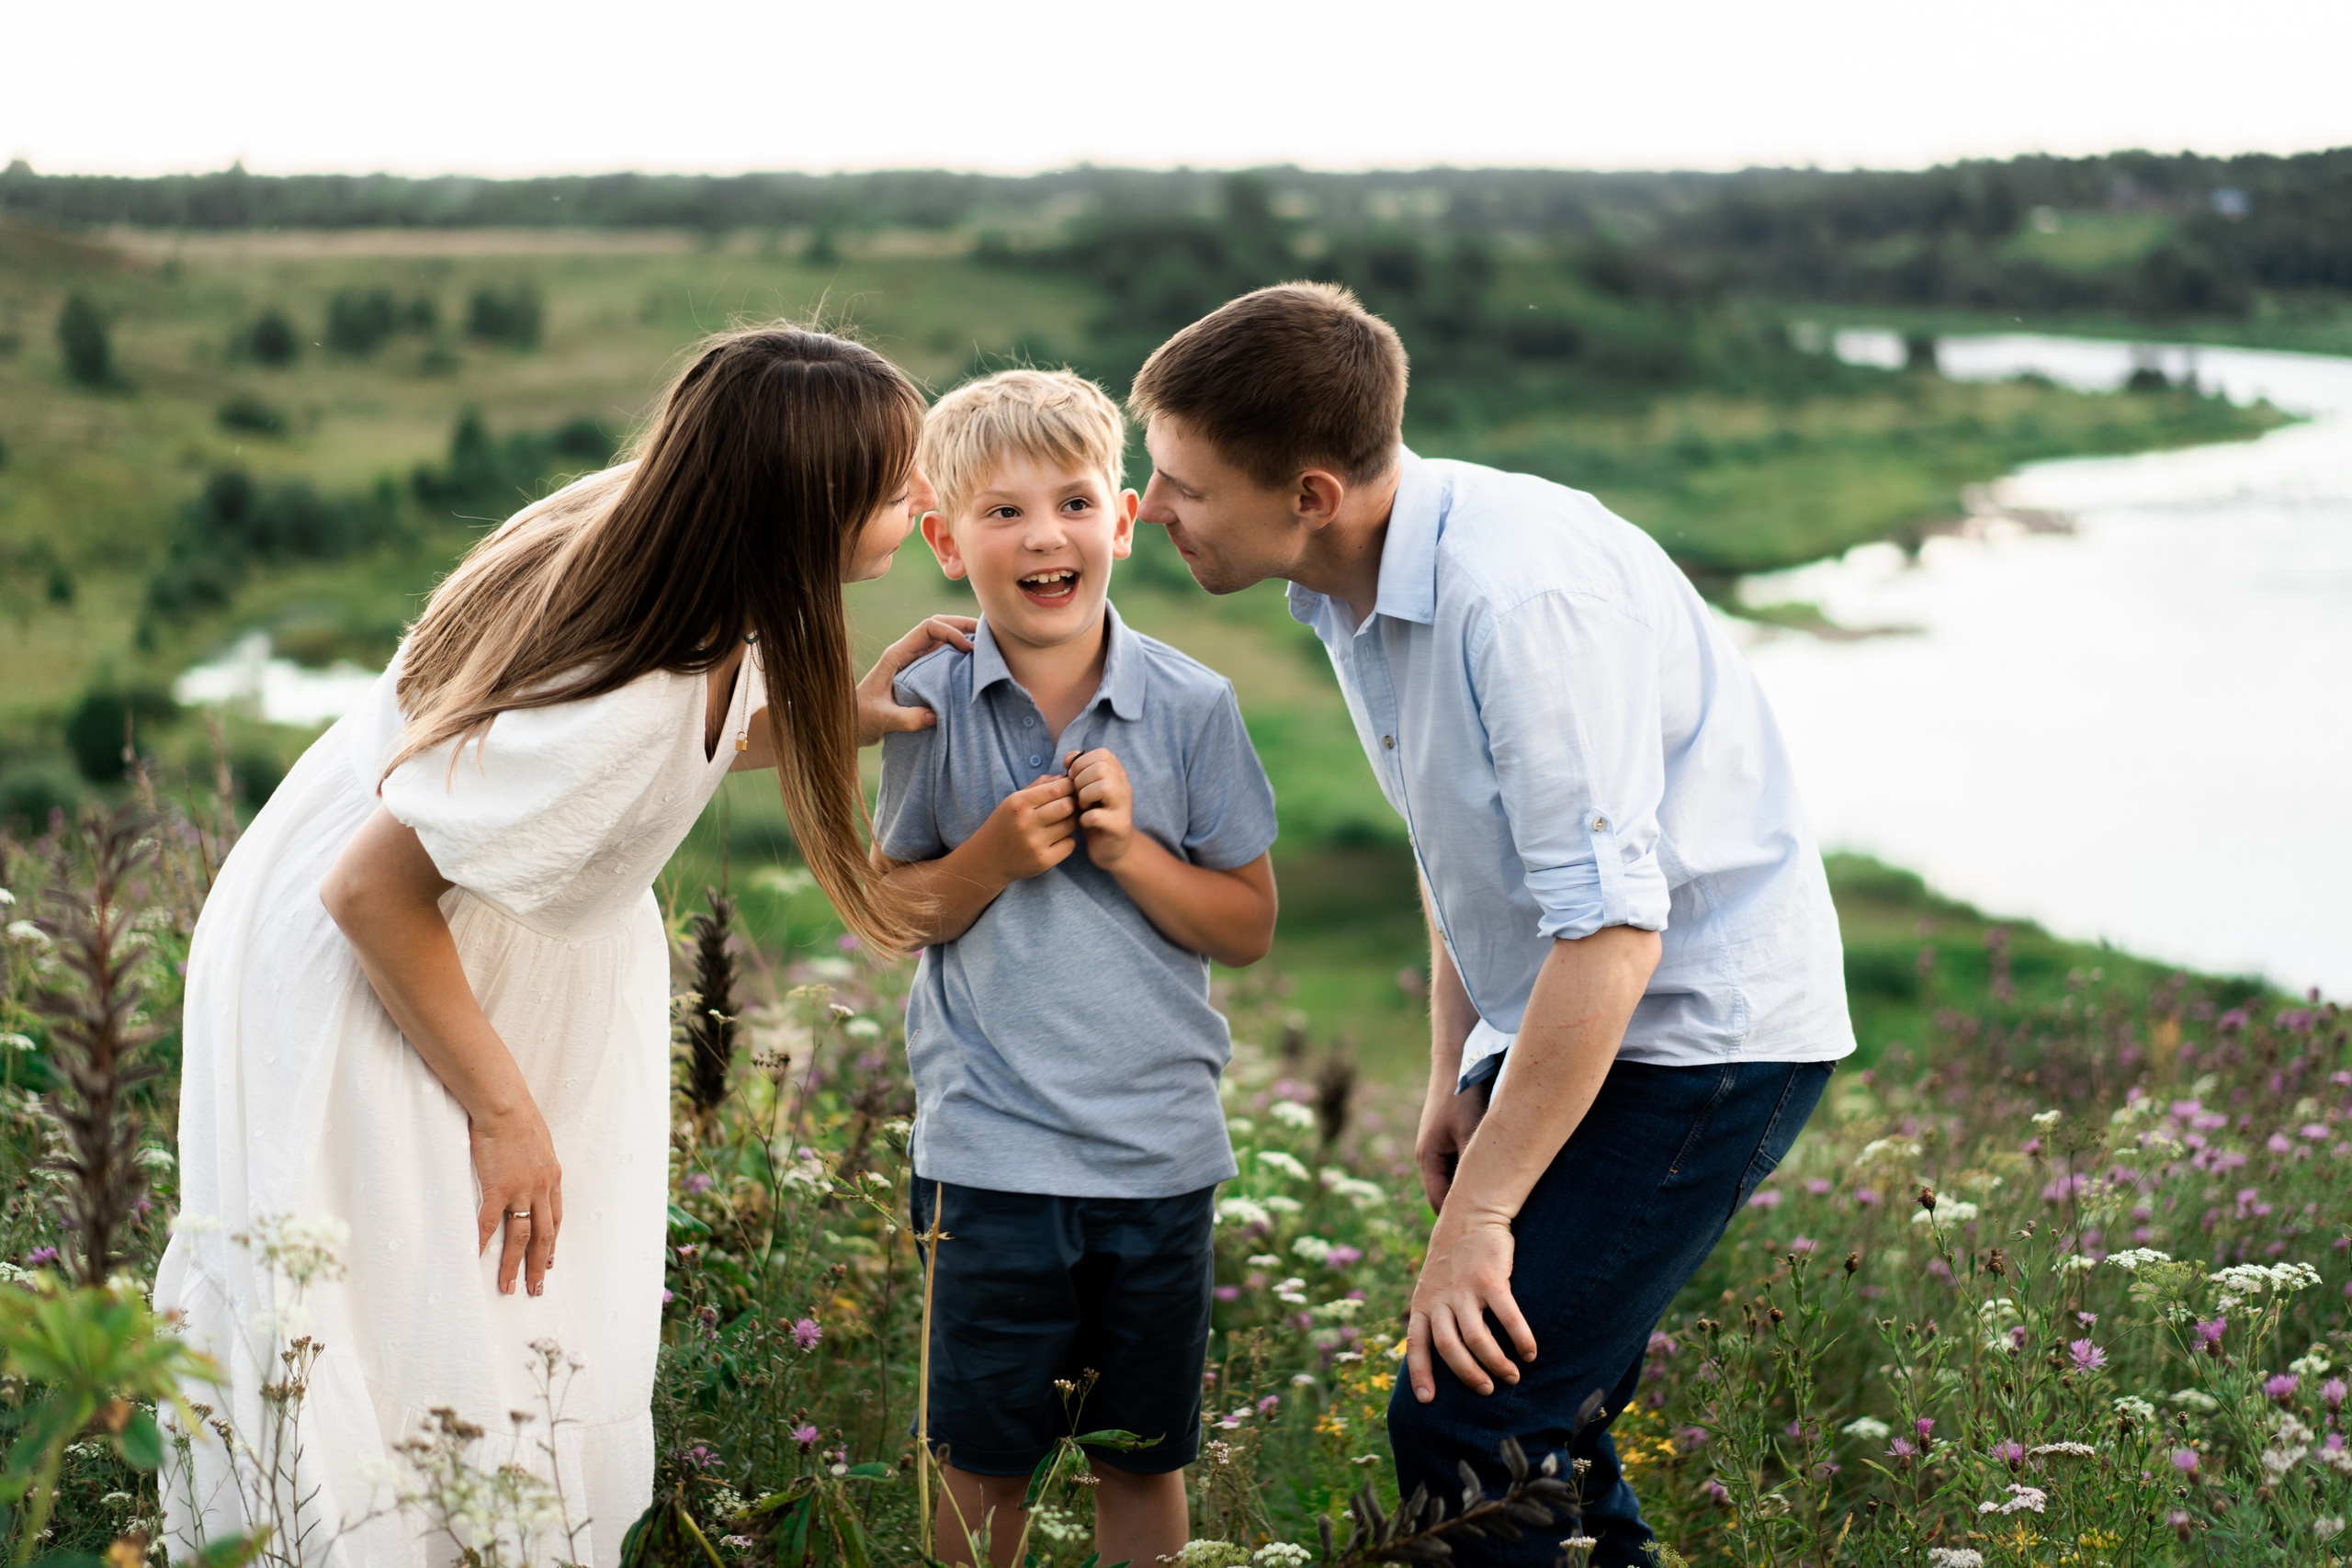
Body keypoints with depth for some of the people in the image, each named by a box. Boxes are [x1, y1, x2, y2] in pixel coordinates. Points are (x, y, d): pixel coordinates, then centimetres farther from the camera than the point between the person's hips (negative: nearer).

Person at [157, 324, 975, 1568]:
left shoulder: (668, 545, -12)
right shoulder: (627, 705, -36)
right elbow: (373, 892, -28)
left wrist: (833, 721, -9)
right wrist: (504, 1111, -17)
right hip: (357, 990, -9)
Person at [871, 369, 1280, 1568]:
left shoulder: (1191, 707, -4)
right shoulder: (930, 704, -4)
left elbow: (1248, 928, 0)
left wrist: (1131, 850, -15)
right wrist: (993, 855, -14)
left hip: (1161, 1146, 1)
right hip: (990, 1148, -1)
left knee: (1145, 1456, 13)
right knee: (983, 1457, 10)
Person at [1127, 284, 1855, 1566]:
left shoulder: (1522, 596, -28)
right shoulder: (1350, 589, 3)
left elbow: (1612, 927, -29)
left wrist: (1480, 1215, -24)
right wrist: (1454, 1075, 14)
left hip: (1699, 1035, -9)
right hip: (1557, 1025, 9)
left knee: (1461, 1427, -15)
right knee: (1531, 1423, 10)